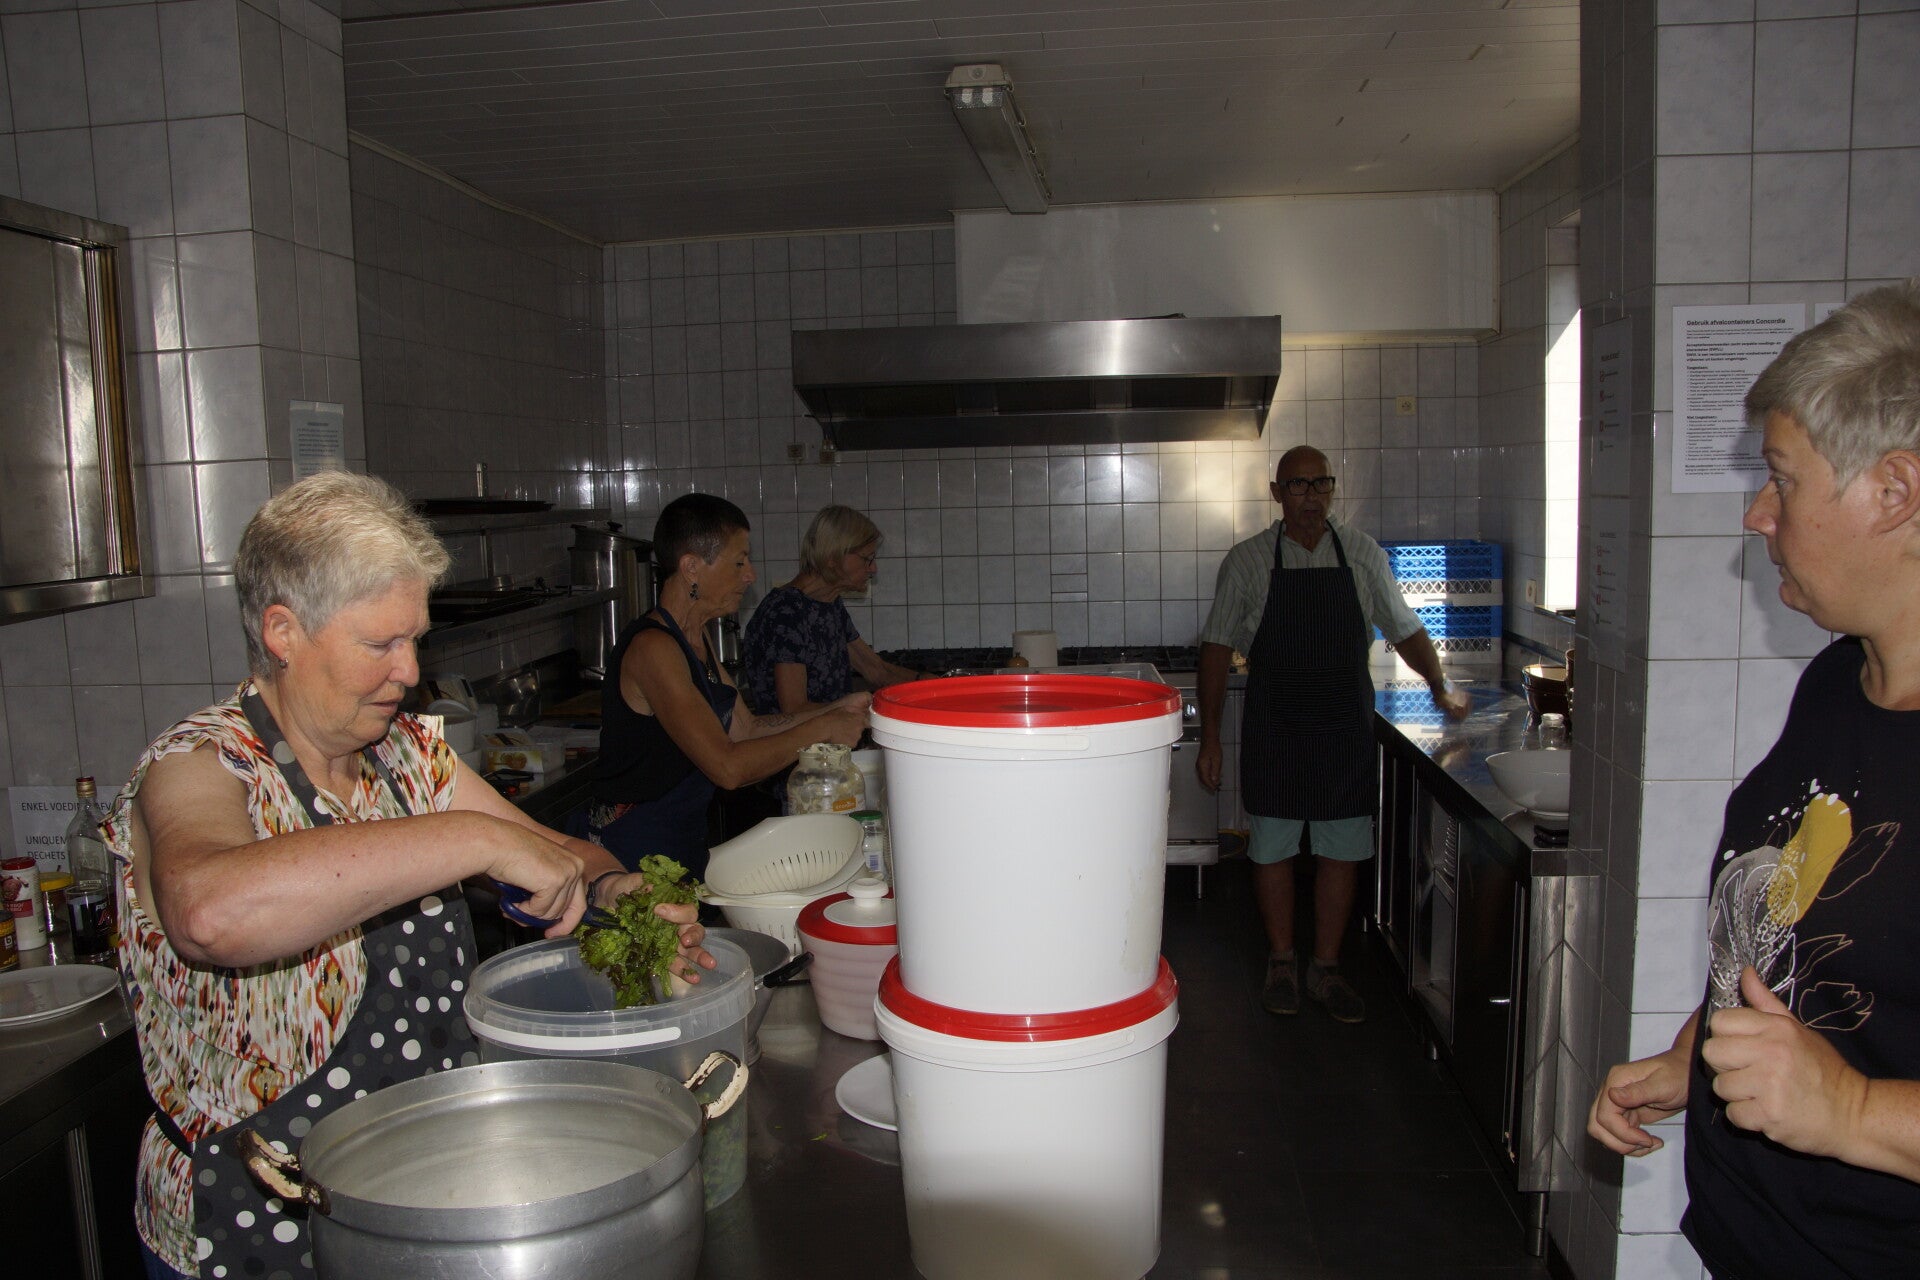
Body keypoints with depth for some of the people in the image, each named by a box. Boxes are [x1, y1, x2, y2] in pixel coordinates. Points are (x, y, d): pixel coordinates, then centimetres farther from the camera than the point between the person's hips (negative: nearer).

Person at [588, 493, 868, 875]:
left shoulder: (695, 639, 9)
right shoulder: (653, 647, -22)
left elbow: (747, 729, 12)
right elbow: (728, 766, -27)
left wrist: (839, 710, 5)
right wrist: (822, 729, -18)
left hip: (683, 847, 9)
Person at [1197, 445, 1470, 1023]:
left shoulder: (1362, 553, 4)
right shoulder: (1247, 560, -2)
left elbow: (1404, 628, 16)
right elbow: (1217, 647, -2)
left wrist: (1441, 687, 20)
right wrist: (1209, 735, -5)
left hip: (1346, 728, 2)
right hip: (1273, 730, -1)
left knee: (1342, 850, 6)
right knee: (1272, 848, 6)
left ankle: (1326, 967, 20)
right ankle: (1282, 963, 23)